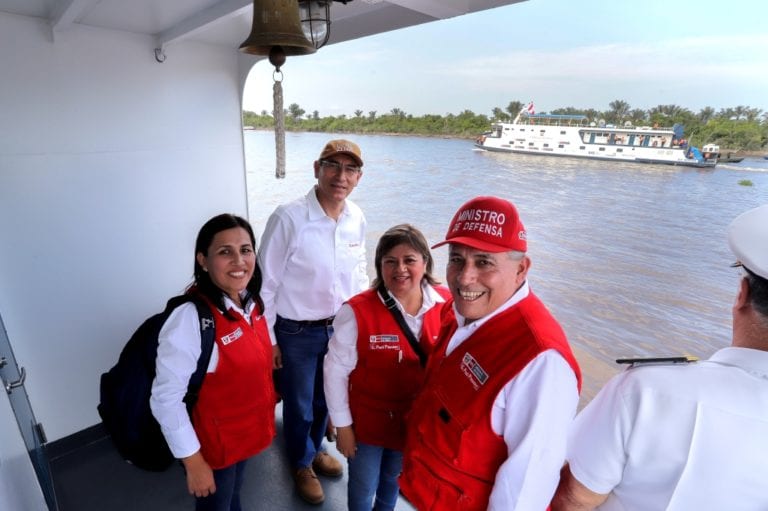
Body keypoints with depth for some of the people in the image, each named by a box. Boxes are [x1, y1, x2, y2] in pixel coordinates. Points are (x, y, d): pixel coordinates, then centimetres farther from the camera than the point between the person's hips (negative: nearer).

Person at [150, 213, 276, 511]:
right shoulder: (190, 318, -31)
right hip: (213, 446, -6)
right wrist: (193, 461, -17)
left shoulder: (251, 301, -8)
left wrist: (263, 414, 13)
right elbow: (166, 399, -24)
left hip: (248, 432, 6)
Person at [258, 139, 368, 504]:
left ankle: (316, 449, 56)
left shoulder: (357, 219, -7)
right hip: (297, 332, -4)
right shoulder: (288, 218, -23)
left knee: (327, 397, 26)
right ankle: (301, 464, 50)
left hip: (341, 326, 5)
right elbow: (265, 283, -14)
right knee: (299, 405, 19)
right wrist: (268, 339, -9)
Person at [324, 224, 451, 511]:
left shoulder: (446, 304, -16)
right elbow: (336, 371, -15)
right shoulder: (357, 312, -25)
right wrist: (342, 425, -8)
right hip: (367, 420, -3)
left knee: (393, 479, 31)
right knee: (363, 487, 23)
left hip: (417, 420, 3)